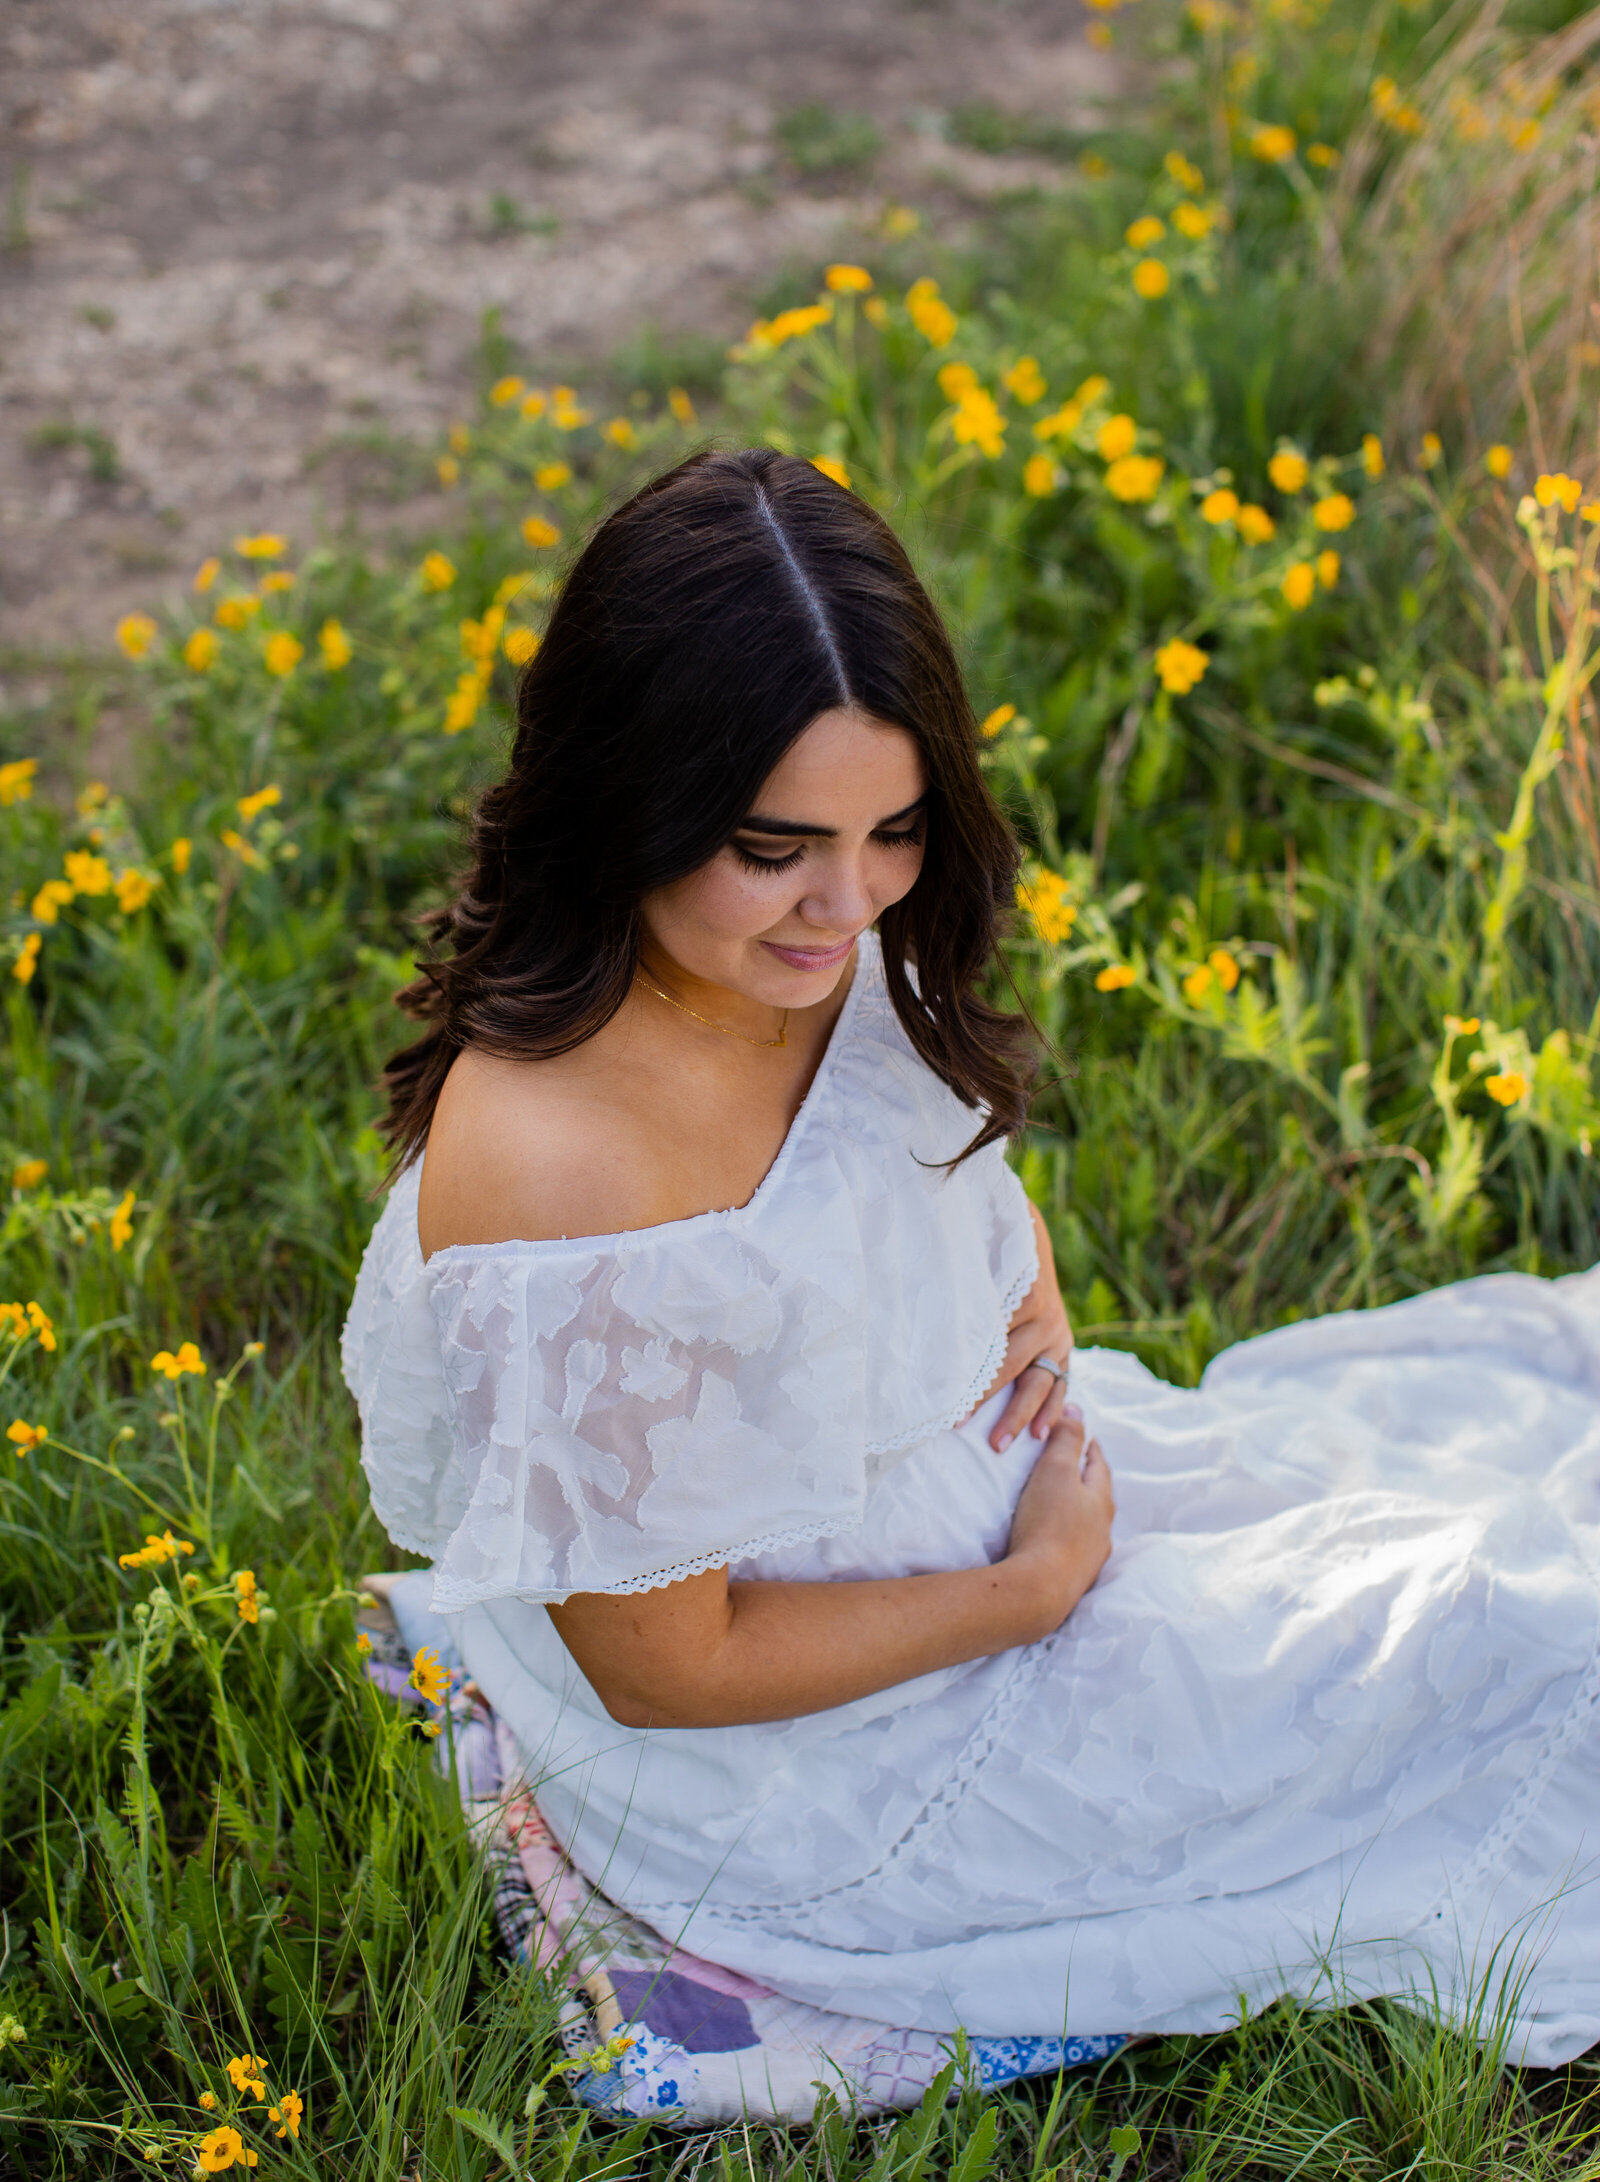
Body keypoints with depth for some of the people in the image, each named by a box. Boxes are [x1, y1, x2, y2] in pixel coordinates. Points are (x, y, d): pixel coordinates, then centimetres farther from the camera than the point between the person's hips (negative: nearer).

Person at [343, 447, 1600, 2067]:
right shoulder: (557, 1183, -38)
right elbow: (664, 1670, -26)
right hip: (799, 1778, -7)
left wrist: (1035, 1310, -9)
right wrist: (1033, 1591, -16)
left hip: (963, 1485, 8)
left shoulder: (815, 958, -14)